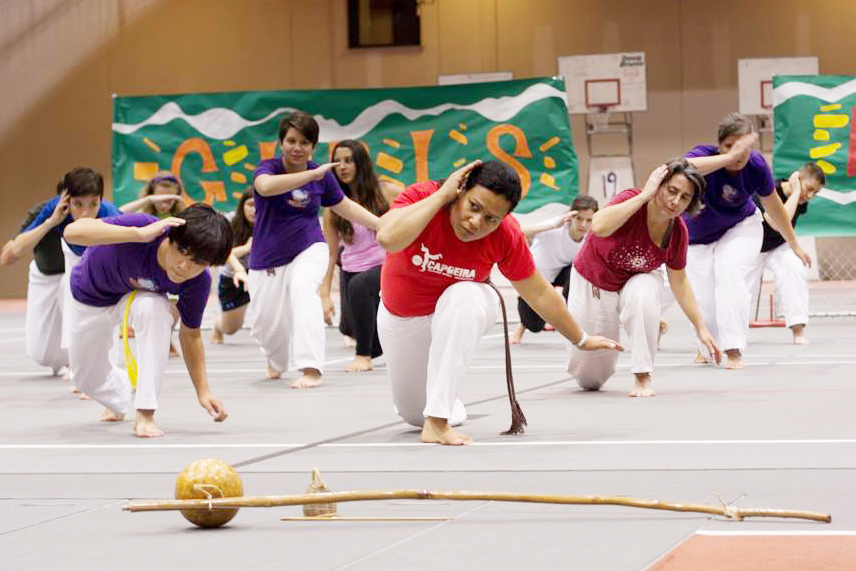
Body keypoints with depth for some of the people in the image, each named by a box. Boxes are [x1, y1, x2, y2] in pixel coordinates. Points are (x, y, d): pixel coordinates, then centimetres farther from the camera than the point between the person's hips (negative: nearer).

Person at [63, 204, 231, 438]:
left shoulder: (198, 282, -31)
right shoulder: (143, 226, -43)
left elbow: (190, 334, -15)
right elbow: (73, 231, -54)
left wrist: (203, 391, -22)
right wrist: (139, 234, -60)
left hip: (139, 295, 0)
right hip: (91, 299, 0)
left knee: (153, 309, -35)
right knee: (89, 379, 11)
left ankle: (145, 413, -26)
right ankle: (121, 399, 50)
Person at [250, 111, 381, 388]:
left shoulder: (321, 174, -1)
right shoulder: (269, 167, -11)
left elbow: (345, 206, 15)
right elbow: (265, 186, -36)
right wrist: (312, 175, -39)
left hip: (308, 250, 0)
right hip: (268, 258, 0)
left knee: (303, 288, -33)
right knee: (267, 325, 3)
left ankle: (312, 369, -37)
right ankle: (276, 360, 44)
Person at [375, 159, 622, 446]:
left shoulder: (506, 236, -24)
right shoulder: (421, 197, -30)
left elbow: (540, 293, -9)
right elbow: (388, 239, -51)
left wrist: (580, 339, 0)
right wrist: (442, 195, -44)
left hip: (463, 309, -1)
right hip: (400, 318, 1)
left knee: (462, 298, -38)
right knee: (412, 412, 8)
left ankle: (438, 419, -34)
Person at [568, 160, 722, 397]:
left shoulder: (677, 231, -17)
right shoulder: (632, 201, -29)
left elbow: (679, 282, -3)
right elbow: (598, 227, -50)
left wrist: (700, 327, -4)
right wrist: (644, 196, -46)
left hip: (637, 281, 2)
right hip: (594, 284, -2)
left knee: (643, 295, -39)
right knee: (590, 379, 5)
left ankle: (643, 377, -24)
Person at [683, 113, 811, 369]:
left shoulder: (756, 166, -22)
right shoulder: (704, 156, -30)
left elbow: (774, 206, -3)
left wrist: (794, 245, 9)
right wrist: (730, 156, -60)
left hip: (740, 228, 1)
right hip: (699, 237, 0)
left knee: (729, 269, -31)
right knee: (707, 307, -3)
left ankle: (734, 352, -25)